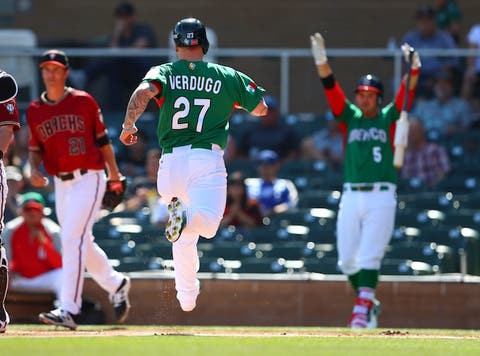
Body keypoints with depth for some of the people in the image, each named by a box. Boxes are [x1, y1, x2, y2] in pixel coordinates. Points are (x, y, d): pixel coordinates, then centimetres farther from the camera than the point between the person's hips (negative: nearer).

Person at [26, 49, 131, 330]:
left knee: (73, 240, -17)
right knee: (81, 244, 13)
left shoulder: (84, 101, -2)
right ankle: (116, 284, 38)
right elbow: (36, 147, 15)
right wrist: (34, 170, -5)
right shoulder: (35, 110, 8)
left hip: (89, 178, -6)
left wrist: (114, 172, 7)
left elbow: (102, 138, 4)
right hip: (61, 183, 6)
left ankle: (69, 310, -22)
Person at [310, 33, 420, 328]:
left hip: (381, 196, -3)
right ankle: (369, 302, 23)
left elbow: (407, 93, -5)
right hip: (351, 196, 3)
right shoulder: (350, 117, 14)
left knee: (369, 256, -13)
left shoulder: (388, 118, 8)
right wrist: (321, 60, -11)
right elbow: (331, 87, 3)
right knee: (347, 259, 3)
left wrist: (413, 67, -23)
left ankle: (363, 309, -17)